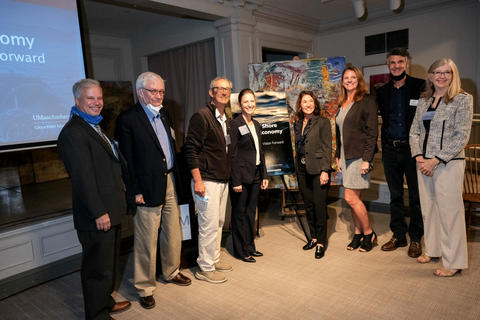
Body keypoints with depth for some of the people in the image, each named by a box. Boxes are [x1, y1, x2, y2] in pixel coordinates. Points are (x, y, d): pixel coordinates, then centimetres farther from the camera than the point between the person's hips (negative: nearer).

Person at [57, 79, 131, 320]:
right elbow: (82, 177, -23)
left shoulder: (95, 127, 15)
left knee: (108, 262, 23)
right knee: (98, 267, 5)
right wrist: (99, 212, -22)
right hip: (96, 216, -10)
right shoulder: (73, 132, -18)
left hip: (110, 211, 10)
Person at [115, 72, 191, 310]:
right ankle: (145, 288, 22)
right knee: (147, 240, 4)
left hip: (170, 183, 7)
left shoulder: (164, 114, 12)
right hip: (148, 188, -7)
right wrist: (135, 191, -14)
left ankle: (171, 272, 39)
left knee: (173, 233, 18)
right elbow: (127, 160, -11)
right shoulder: (127, 119, -9)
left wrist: (176, 178, 12)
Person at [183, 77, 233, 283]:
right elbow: (190, 150, -16)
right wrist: (197, 180, -19)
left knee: (219, 223, 16)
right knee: (209, 225, -3)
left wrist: (228, 176, 16)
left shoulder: (226, 120, 14)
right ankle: (204, 268, 13)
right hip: (207, 181, -9)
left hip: (223, 180, 9)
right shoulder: (201, 116, -12)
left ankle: (214, 260, 31)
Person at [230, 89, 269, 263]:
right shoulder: (235, 124, -10)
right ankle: (241, 250, 17)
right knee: (240, 213, 5)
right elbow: (233, 155, -14)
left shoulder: (256, 124, 13)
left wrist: (264, 175, 13)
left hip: (255, 175, 7)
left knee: (251, 212, 15)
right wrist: (236, 181, -17)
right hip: (242, 175, -7)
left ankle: (250, 247, 28)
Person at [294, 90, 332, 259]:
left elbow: (327, 148, -9)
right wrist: (298, 167, 11)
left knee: (319, 205, -2)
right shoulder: (297, 124, 12)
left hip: (318, 170, -6)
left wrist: (325, 170, -15)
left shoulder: (323, 122, -5)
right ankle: (313, 237, 26)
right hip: (302, 170, 6)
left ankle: (321, 242, 11)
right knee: (308, 205, 12)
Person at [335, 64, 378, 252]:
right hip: (346, 156, 7)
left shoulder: (367, 101, -7)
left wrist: (367, 159, -17)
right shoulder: (342, 104, 15)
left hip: (359, 156, -7)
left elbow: (372, 132, -12)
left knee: (350, 197, -7)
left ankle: (369, 233, 12)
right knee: (354, 198, 11)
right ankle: (358, 234, 23)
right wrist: (338, 156, 14)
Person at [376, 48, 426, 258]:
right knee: (395, 195, 11)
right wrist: (383, 145, 6)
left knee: (416, 195, 5)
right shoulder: (382, 92, 11)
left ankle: (415, 239, 18)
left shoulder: (420, 86, -2)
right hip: (390, 149, 4)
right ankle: (399, 235, 24)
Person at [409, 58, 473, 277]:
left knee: (449, 211, -2)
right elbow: (414, 131, 10)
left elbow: (461, 137, -10)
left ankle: (453, 262, 9)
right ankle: (432, 250, 28)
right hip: (424, 163, 5)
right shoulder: (424, 101, 12)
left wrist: (436, 160, -14)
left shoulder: (463, 99, -4)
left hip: (448, 163, -5)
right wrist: (419, 157, -4)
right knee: (428, 209, 12)